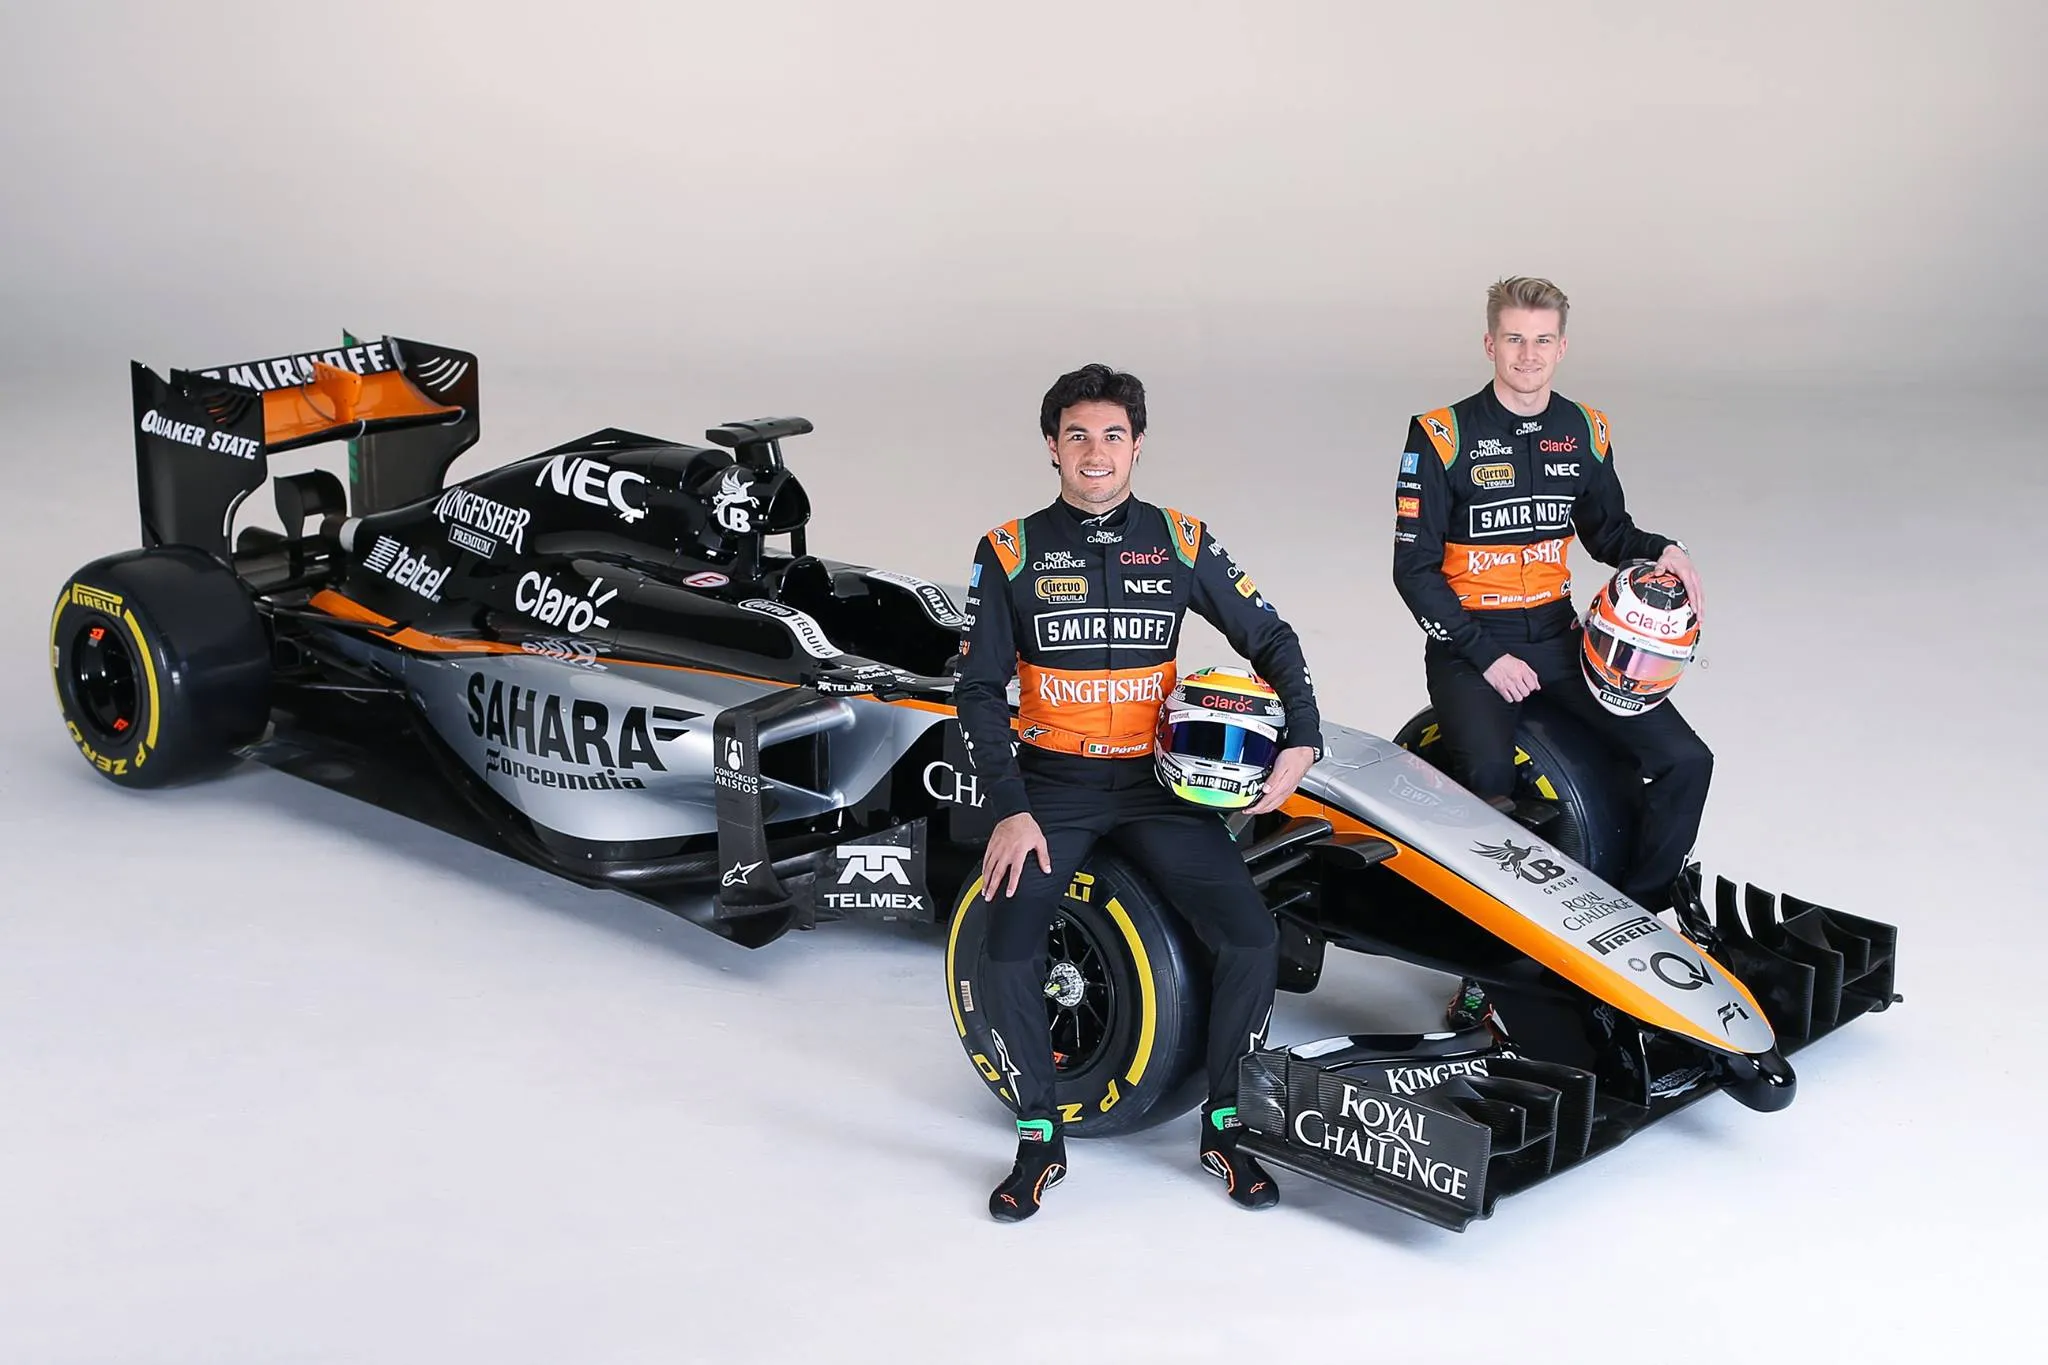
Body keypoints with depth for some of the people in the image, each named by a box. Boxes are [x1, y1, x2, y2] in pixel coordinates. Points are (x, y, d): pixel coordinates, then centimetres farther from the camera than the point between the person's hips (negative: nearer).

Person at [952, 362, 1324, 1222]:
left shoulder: (1181, 544, 4)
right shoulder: (1010, 553, 0)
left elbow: (1270, 640, 12)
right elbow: (980, 691, -1)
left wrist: (1302, 739, -3)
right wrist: (1008, 811, -11)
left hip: (1157, 782, 1)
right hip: (1052, 784, -1)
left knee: (1253, 938, -15)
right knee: (1007, 952, -21)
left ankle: (1225, 1127, 6)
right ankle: (1039, 1140, 1)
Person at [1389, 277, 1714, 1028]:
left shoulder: (1585, 432, 7)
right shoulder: (1441, 436, -7)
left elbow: (1606, 531, 21)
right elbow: (1414, 569, -7)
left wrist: (1661, 551, -2)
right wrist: (1485, 657, -15)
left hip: (1558, 636, 5)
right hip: (1467, 643, -5)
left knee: (1685, 761, -10)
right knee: (1490, 780, -33)